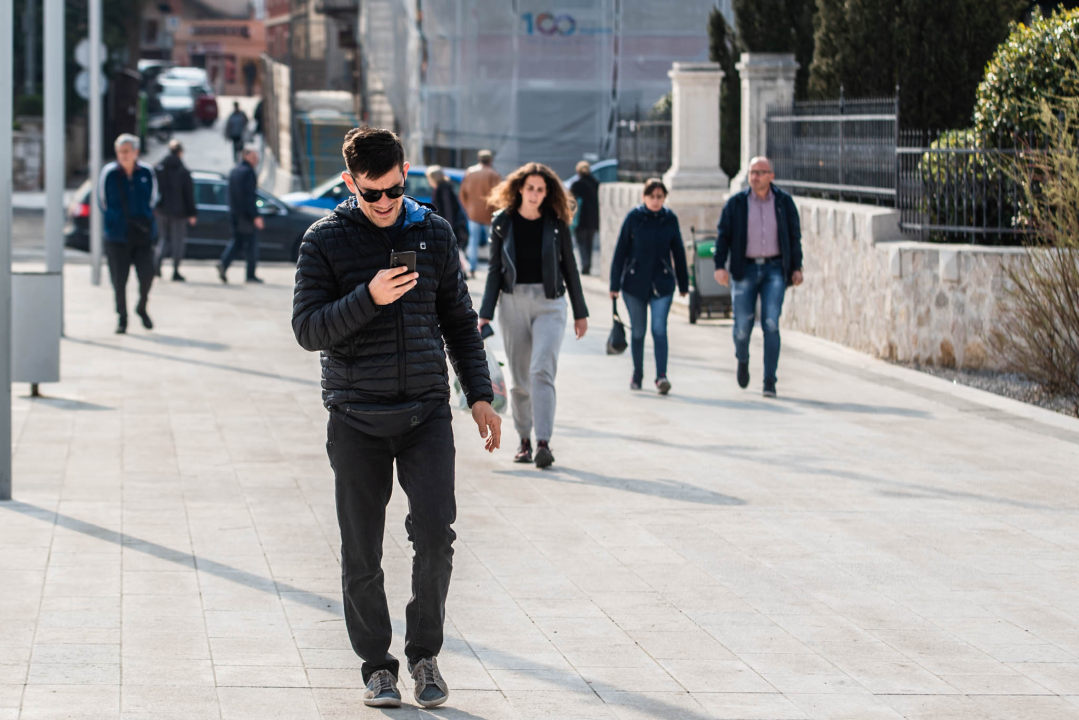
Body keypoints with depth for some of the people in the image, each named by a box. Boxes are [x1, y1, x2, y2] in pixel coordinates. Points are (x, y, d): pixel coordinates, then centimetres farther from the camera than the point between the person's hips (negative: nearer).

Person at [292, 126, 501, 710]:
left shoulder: (434, 233, 7)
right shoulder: (325, 240, -1)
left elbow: (459, 321, 16)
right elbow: (308, 329, -7)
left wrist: (479, 394, 10)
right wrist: (368, 299, -21)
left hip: (426, 412, 1)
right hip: (356, 418, -1)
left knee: (434, 534, -11)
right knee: (361, 554, 2)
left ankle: (425, 654, 7)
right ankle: (377, 665, 17)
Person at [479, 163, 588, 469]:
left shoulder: (556, 223, 1)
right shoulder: (503, 222, 2)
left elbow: (569, 268, 8)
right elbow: (494, 269, 6)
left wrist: (580, 312, 10)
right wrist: (486, 313, 1)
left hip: (549, 303, -2)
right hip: (513, 302, 2)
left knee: (542, 371, -14)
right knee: (519, 377, 6)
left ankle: (544, 443, -19)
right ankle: (524, 439, 19)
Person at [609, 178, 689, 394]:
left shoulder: (670, 219, 2)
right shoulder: (633, 218, -3)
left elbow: (678, 253, 10)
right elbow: (620, 251, -1)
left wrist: (683, 284, 14)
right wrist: (615, 284, -3)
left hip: (662, 284, 0)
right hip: (635, 284, 0)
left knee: (659, 329, -12)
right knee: (638, 331, 9)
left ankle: (661, 376, -17)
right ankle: (637, 375, 24)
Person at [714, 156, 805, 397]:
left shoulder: (784, 202, 2)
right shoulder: (736, 203, 0)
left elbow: (794, 236, 7)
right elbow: (723, 235, 0)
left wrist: (796, 268, 2)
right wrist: (720, 266, -10)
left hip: (774, 270, 0)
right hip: (745, 269, 0)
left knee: (771, 324, -12)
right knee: (743, 326, 1)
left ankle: (770, 382, -9)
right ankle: (742, 359, 35)